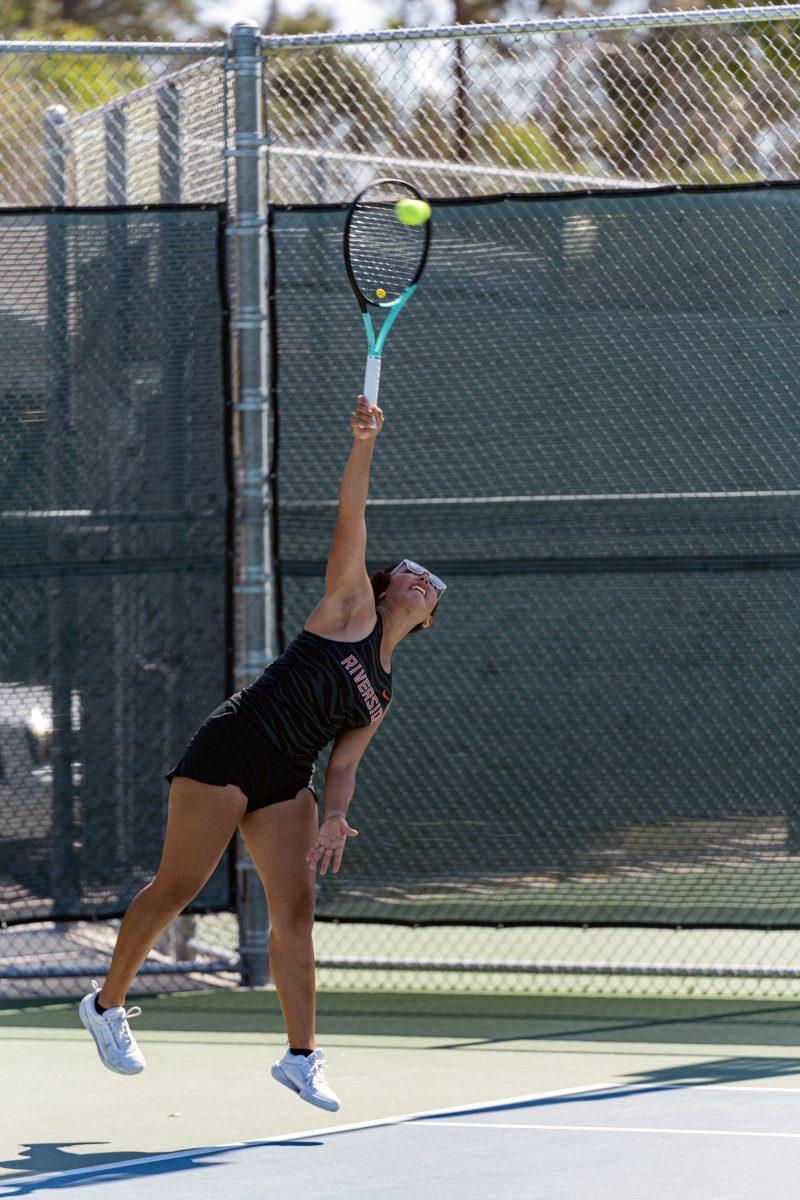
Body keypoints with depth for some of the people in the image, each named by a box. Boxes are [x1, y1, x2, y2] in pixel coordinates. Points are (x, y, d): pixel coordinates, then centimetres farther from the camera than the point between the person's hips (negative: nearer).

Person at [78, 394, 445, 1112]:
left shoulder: (382, 696, 19)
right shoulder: (352, 607, 5)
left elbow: (344, 763, 11)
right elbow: (351, 520, -4)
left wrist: (336, 818, -8)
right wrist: (364, 443, -15)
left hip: (288, 783, 6)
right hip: (230, 749, -6)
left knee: (296, 910, -4)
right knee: (176, 890, -5)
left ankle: (301, 1056, -2)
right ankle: (107, 1002, 10)